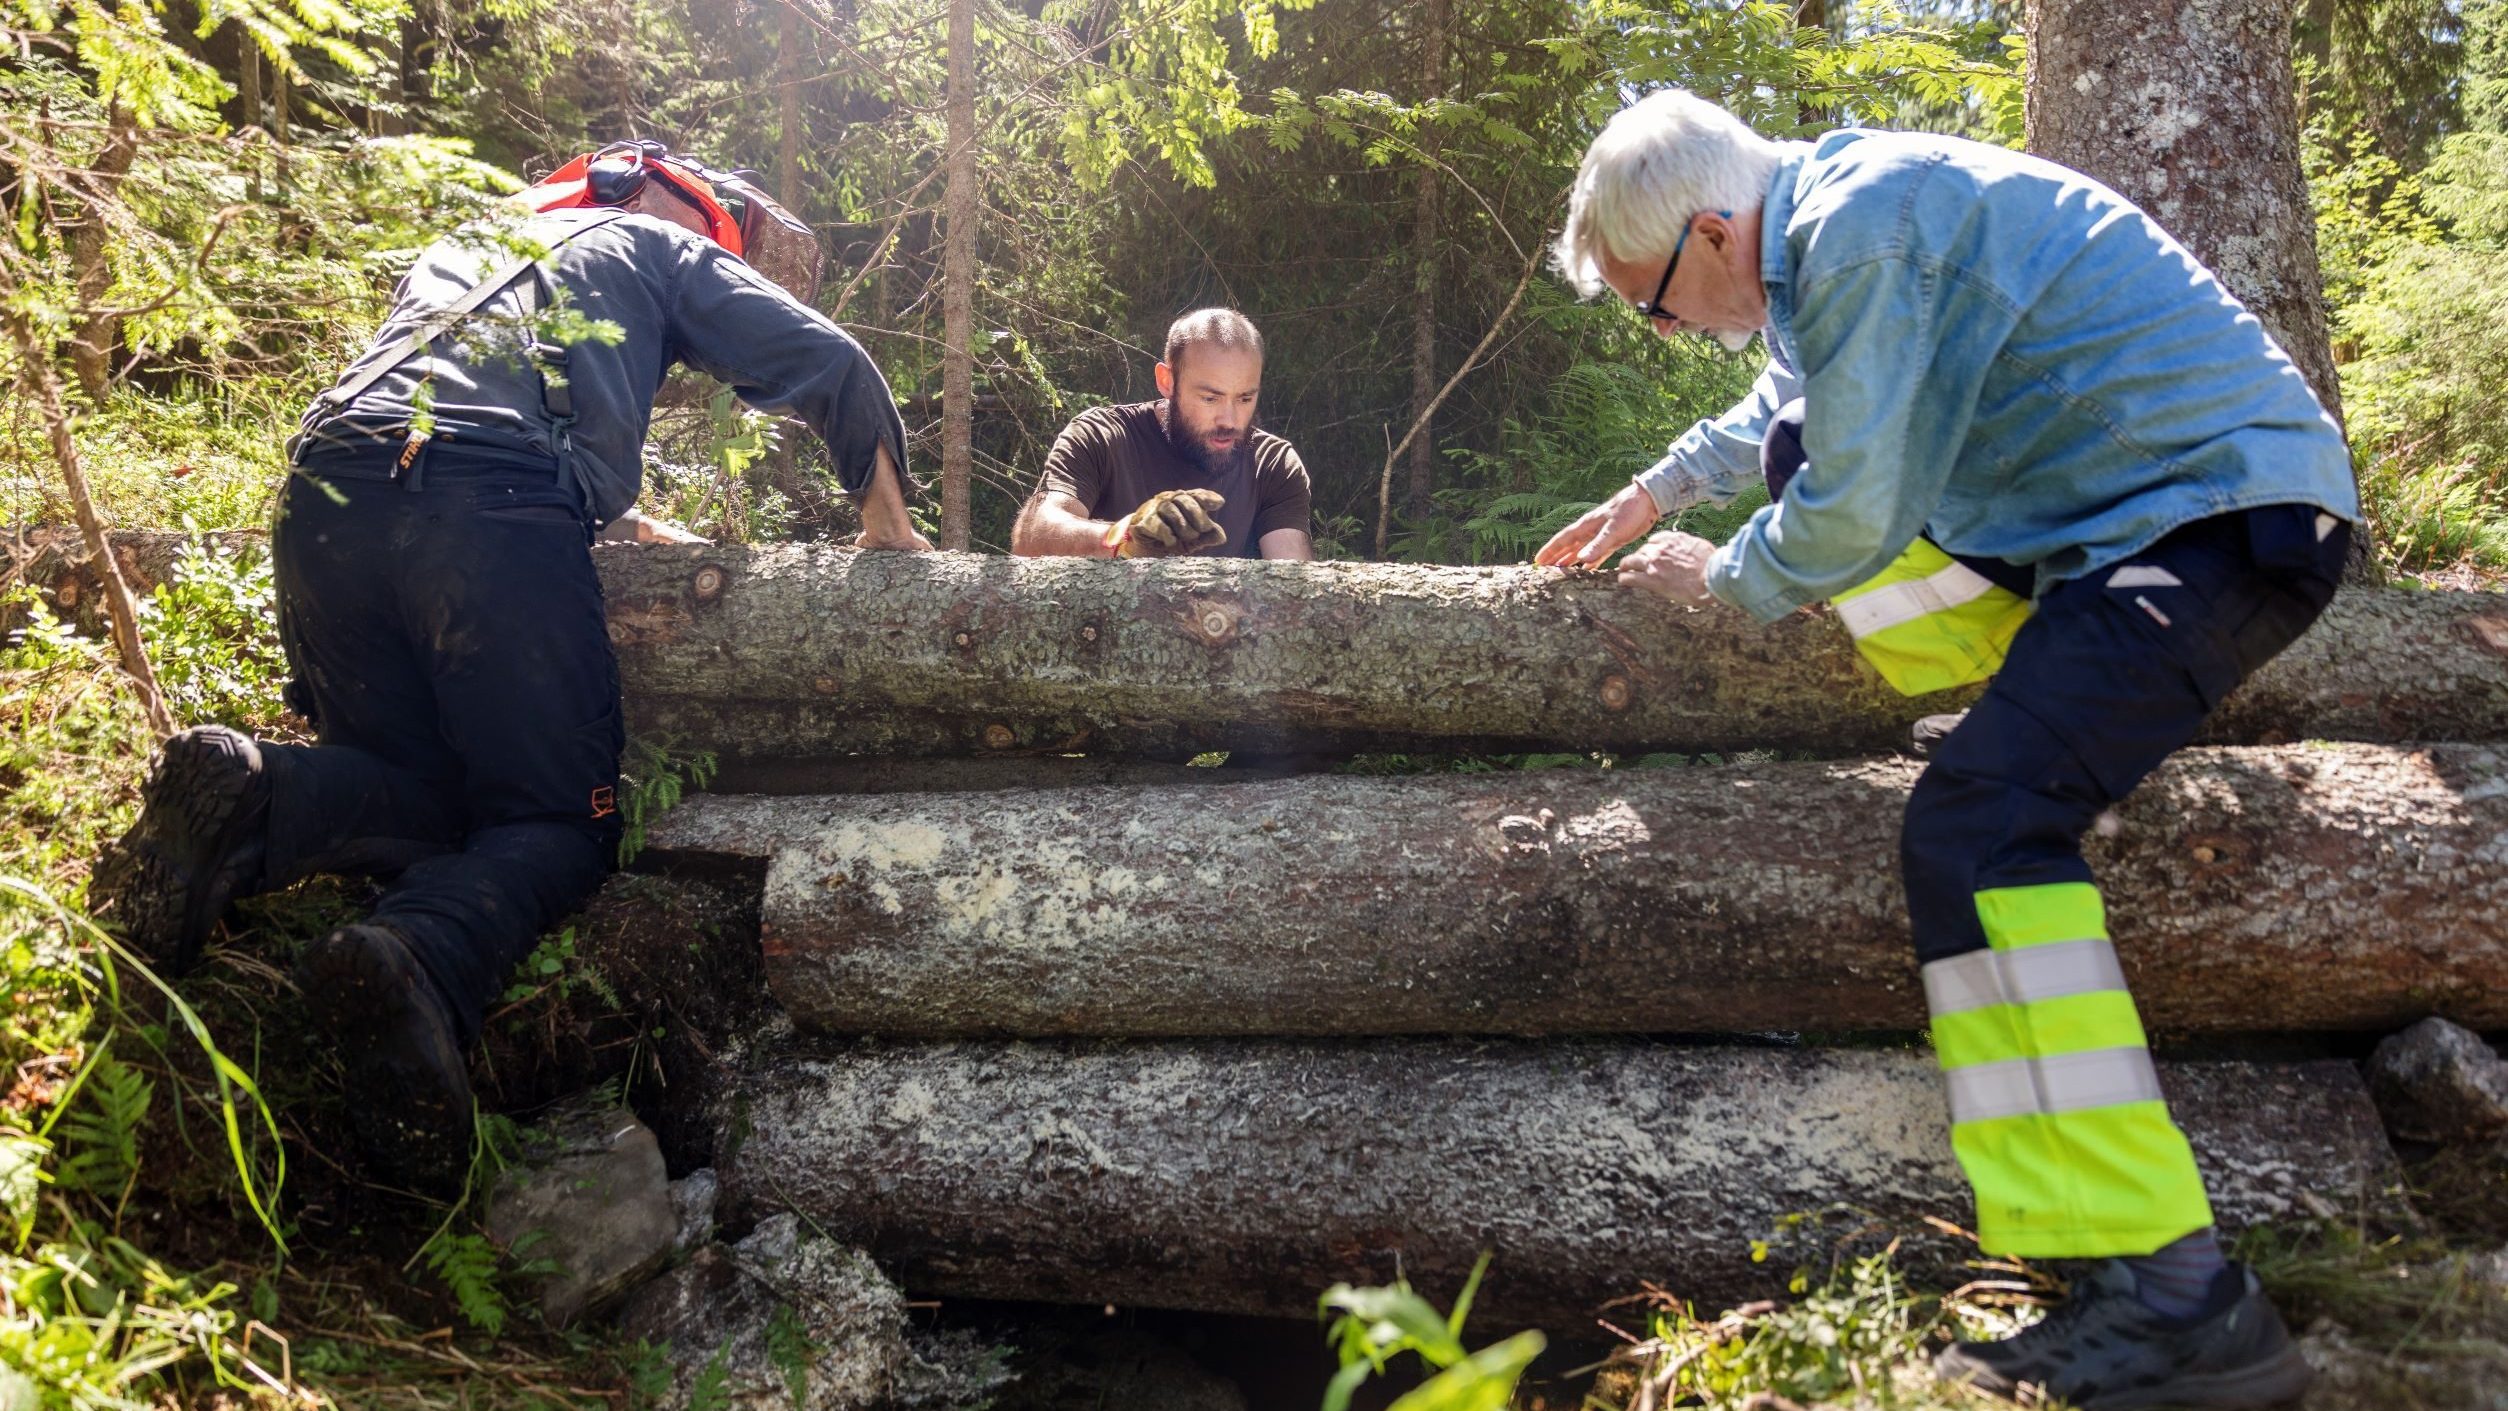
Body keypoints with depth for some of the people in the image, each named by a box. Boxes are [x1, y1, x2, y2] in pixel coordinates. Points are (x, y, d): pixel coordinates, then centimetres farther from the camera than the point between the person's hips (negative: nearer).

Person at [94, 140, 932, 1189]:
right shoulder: (663, 248, 26)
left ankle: (252, 796, -17)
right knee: (556, 820, 1)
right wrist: (886, 516, 29)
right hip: (496, 513, -5)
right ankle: (420, 962, -31)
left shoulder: (457, 248, 41)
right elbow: (830, 363, 16)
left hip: (324, 502, 5)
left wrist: (627, 525, 51)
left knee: (415, 795, 15)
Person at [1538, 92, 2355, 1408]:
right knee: (1803, 463, 16)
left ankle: (2177, 1302, -26)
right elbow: (1783, 409, 33)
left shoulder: (1859, 227, -20)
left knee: (1977, 819, -26)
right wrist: (1655, 493, 30)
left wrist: (1722, 581, 0)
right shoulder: (1840, 205, 12)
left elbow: (1851, 519, -18)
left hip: (2223, 516, -10)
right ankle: (2064, 700, 11)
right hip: (2146, 500, 10)